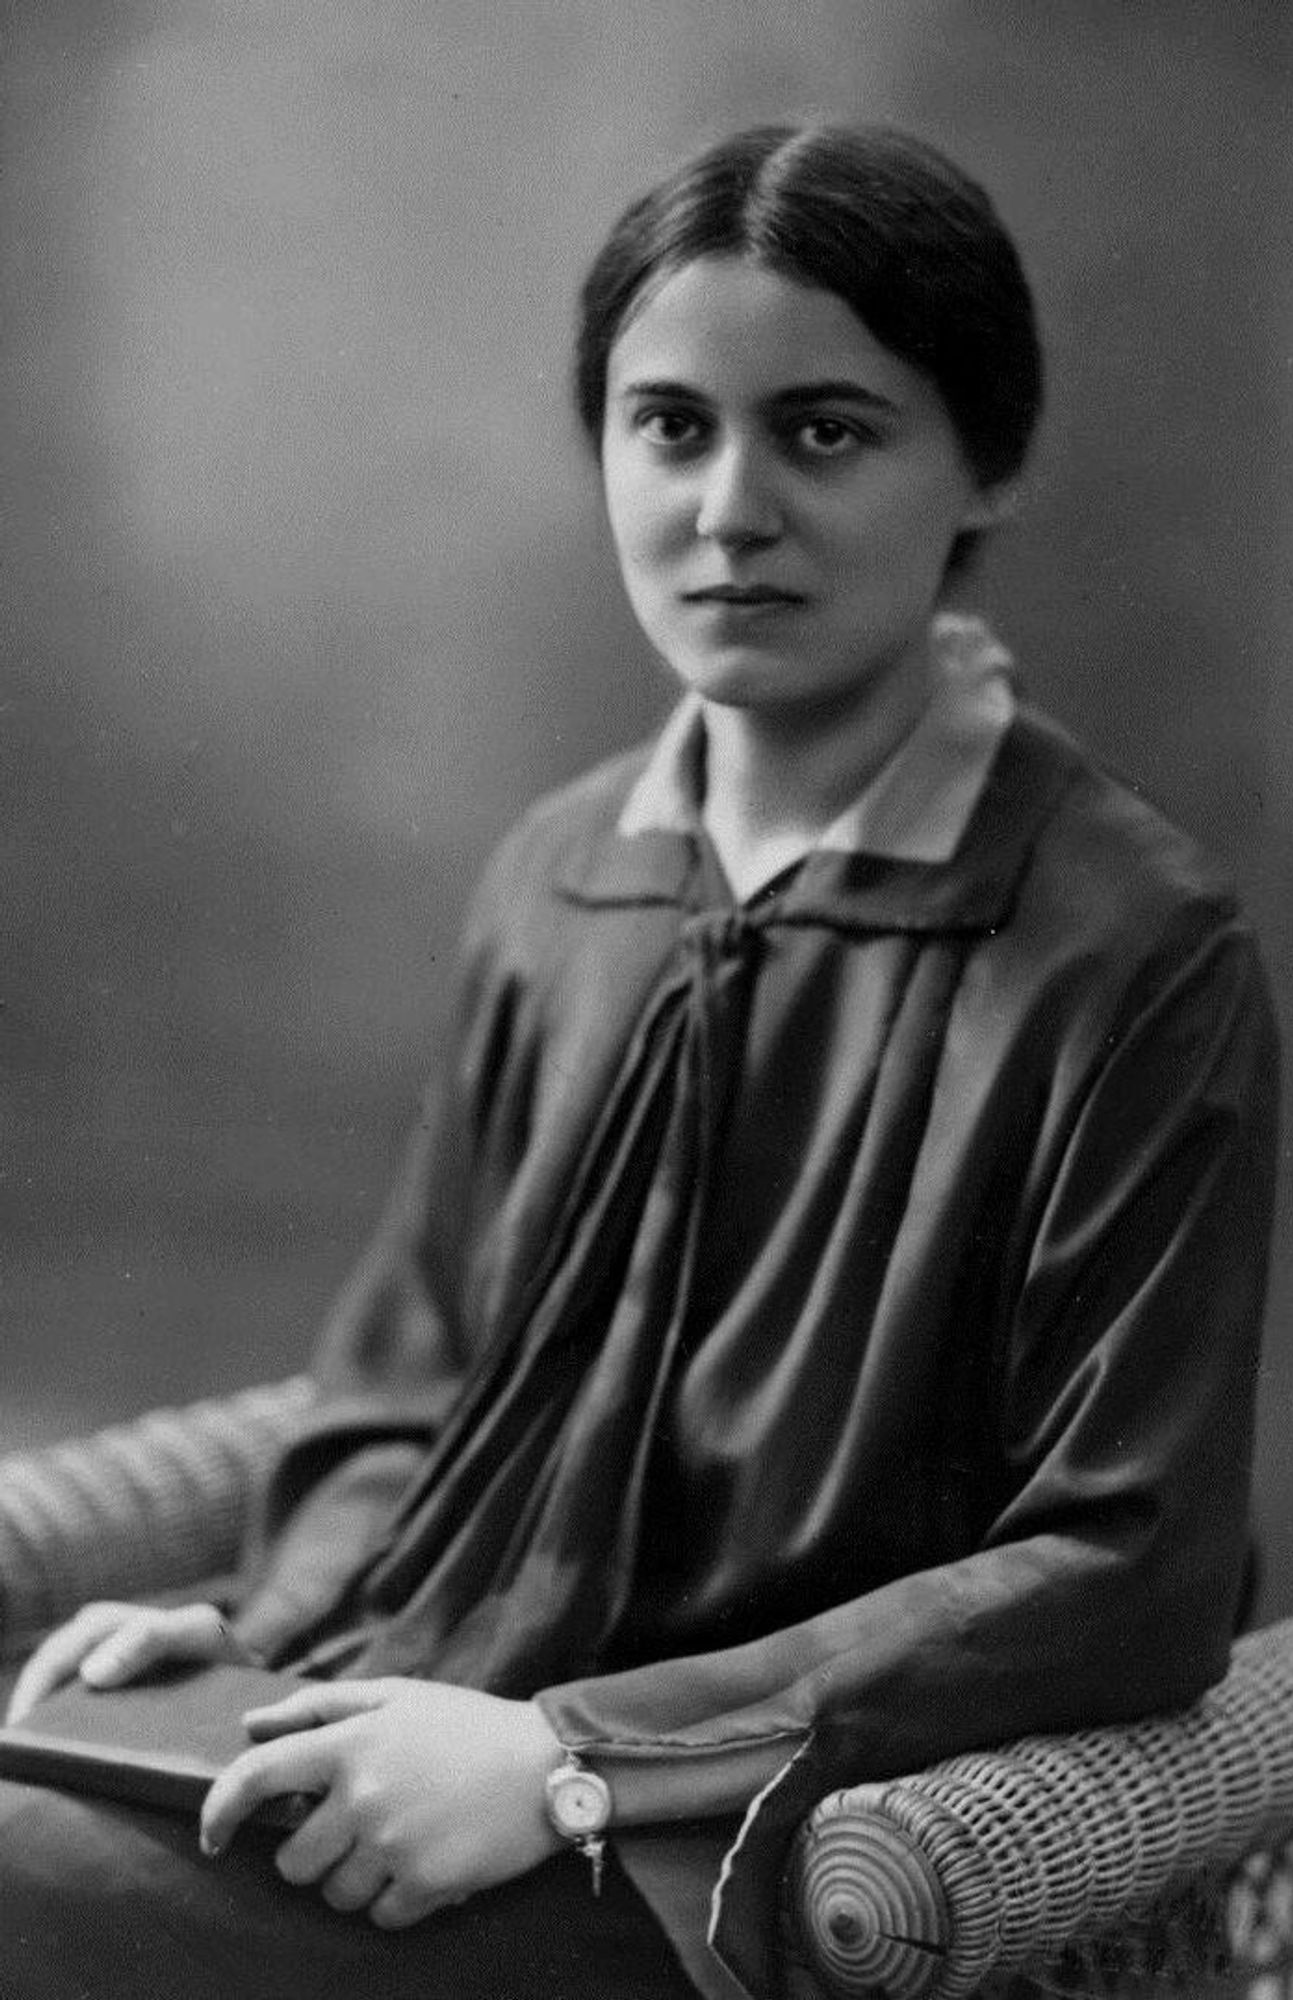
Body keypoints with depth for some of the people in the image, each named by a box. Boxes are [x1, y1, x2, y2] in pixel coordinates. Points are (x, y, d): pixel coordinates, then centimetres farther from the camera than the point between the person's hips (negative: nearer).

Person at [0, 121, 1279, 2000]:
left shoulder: (1137, 956, -11)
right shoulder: (556, 876, 8)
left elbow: (1124, 1578, -12)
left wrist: (580, 1757, -16)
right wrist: (268, 1631, -1)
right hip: (446, 1764, 6)